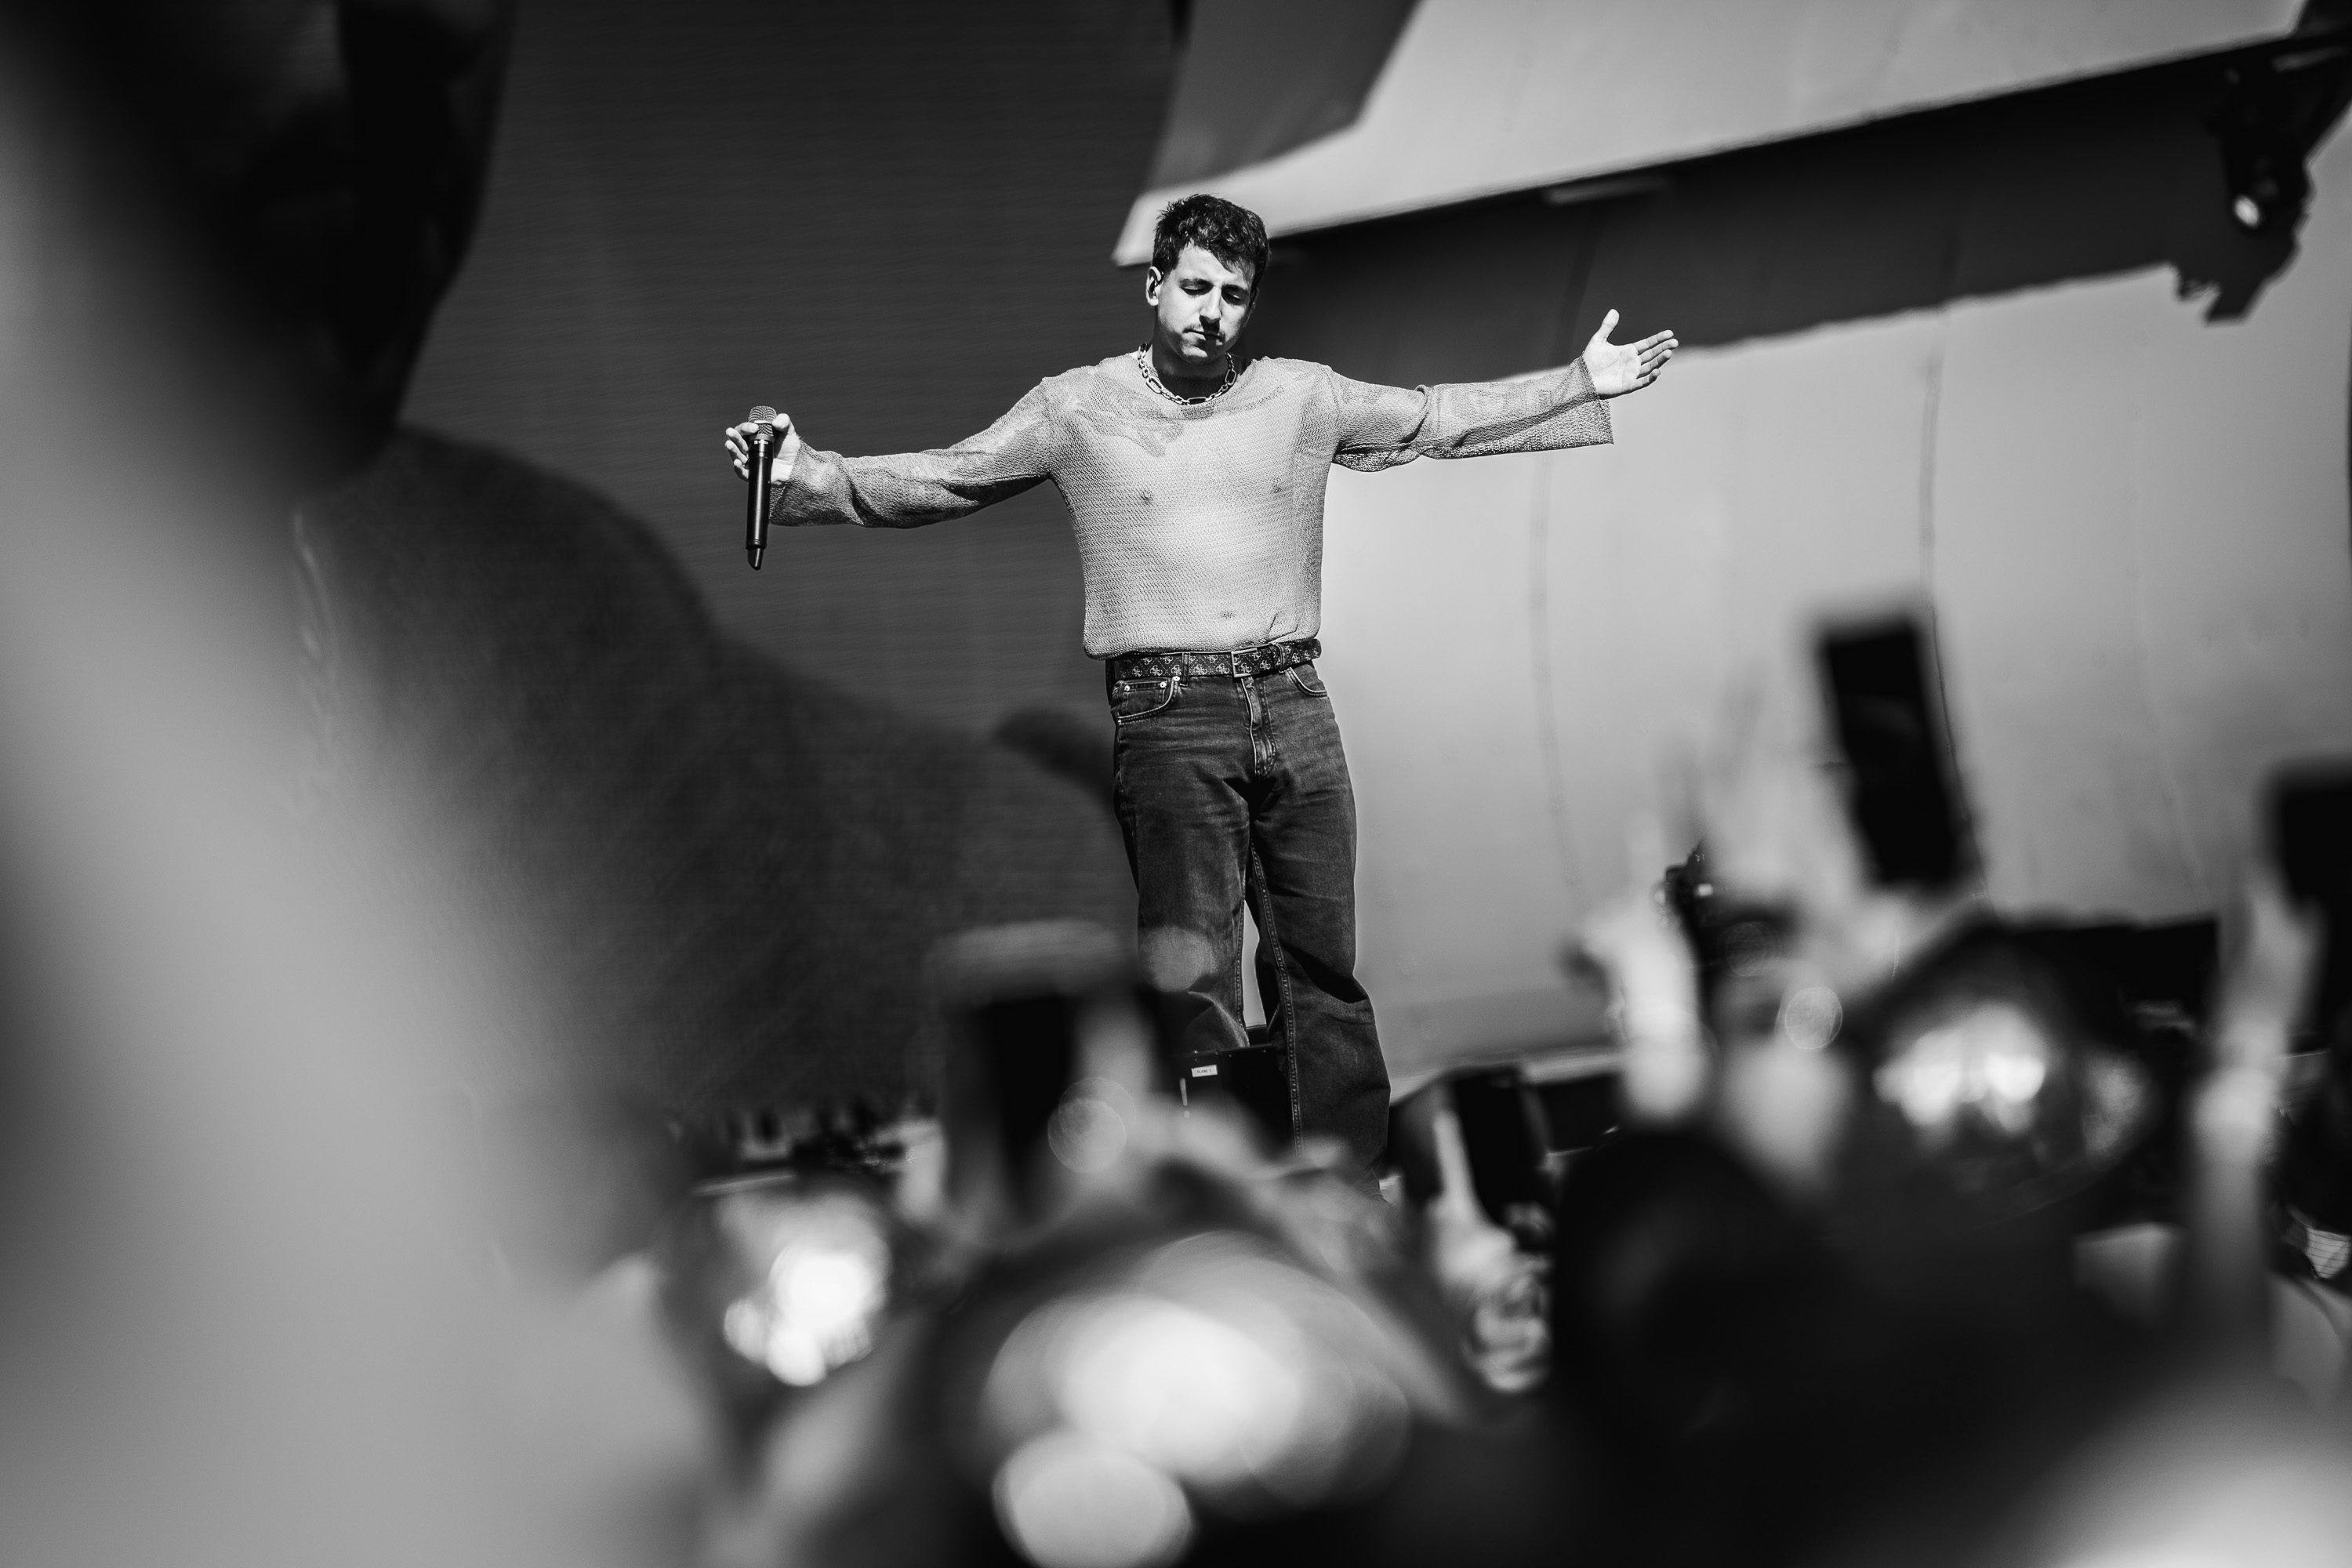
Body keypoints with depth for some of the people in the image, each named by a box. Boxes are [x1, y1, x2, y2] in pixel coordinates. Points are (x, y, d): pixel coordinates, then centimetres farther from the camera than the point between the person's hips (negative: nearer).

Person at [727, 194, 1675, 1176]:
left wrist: (1582, 385, 20)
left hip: (1294, 707, 3)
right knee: (1191, 971, -11)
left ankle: (1352, 1179, 8)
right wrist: (806, 473, -7)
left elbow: (1439, 420, 21)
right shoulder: (1079, 411, 5)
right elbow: (934, 482, 6)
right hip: (1168, 717, -3)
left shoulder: (1301, 398, 11)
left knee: (1322, 963, 4)